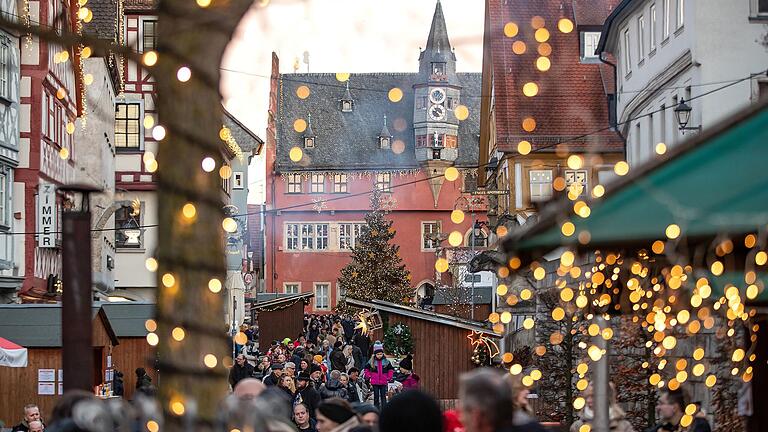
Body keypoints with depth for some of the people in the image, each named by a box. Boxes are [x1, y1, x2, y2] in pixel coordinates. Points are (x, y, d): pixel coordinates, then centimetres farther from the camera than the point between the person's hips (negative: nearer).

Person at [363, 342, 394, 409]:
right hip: (375, 382, 0)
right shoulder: (371, 362, 0)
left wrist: (389, 378, 3)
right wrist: (369, 377, 0)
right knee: (376, 396, 6)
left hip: (384, 382, 0)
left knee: (383, 396, 0)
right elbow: (366, 370, 9)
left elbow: (391, 370, 12)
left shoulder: (386, 361, 1)